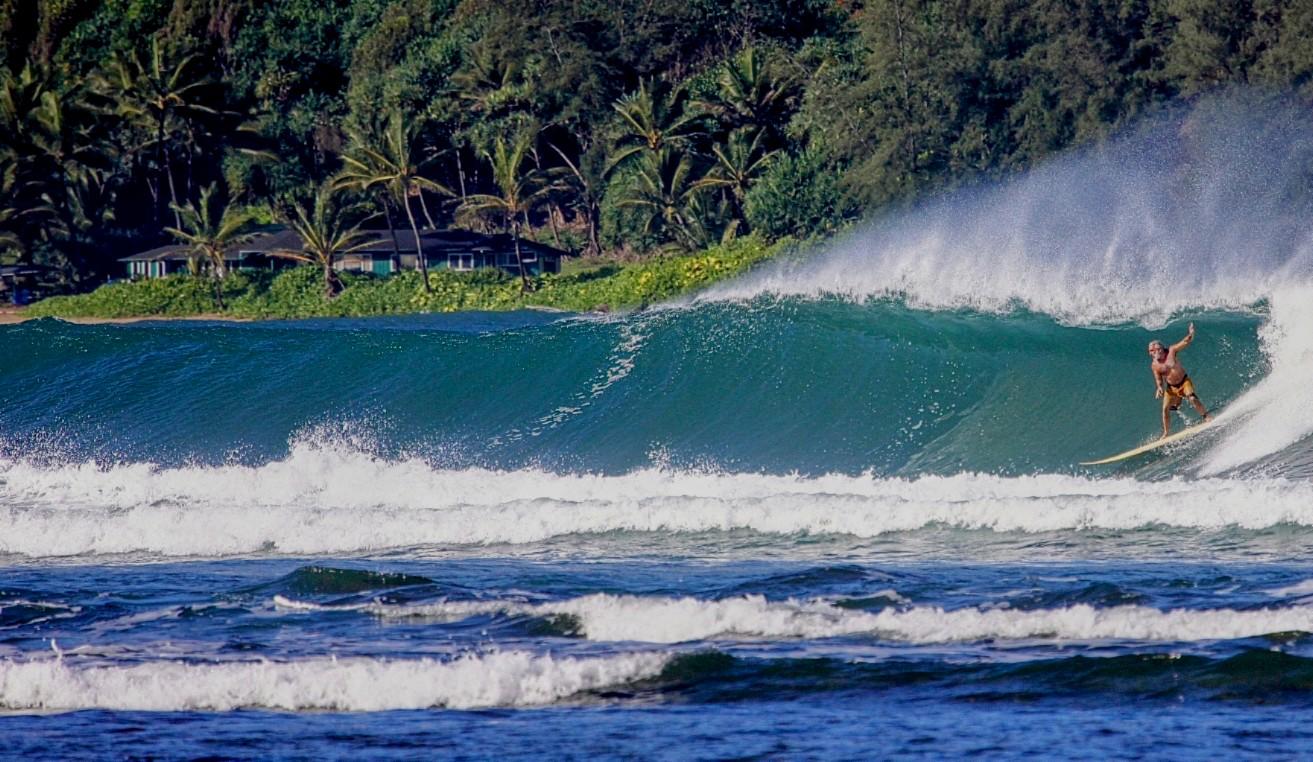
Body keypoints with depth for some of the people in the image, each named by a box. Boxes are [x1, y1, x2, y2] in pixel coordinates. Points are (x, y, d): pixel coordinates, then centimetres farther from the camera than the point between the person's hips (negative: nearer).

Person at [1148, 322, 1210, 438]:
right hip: (1171, 387, 2)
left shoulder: (1171, 351, -14)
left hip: (1184, 381, -2)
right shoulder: (1154, 365, -8)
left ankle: (1206, 417, -13)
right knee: (1165, 409, -3)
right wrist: (1159, 388, -22)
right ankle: (1166, 433, 11)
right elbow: (1159, 380, 0)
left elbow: (1185, 342, -18)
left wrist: (1190, 334, -40)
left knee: (1192, 398, -26)